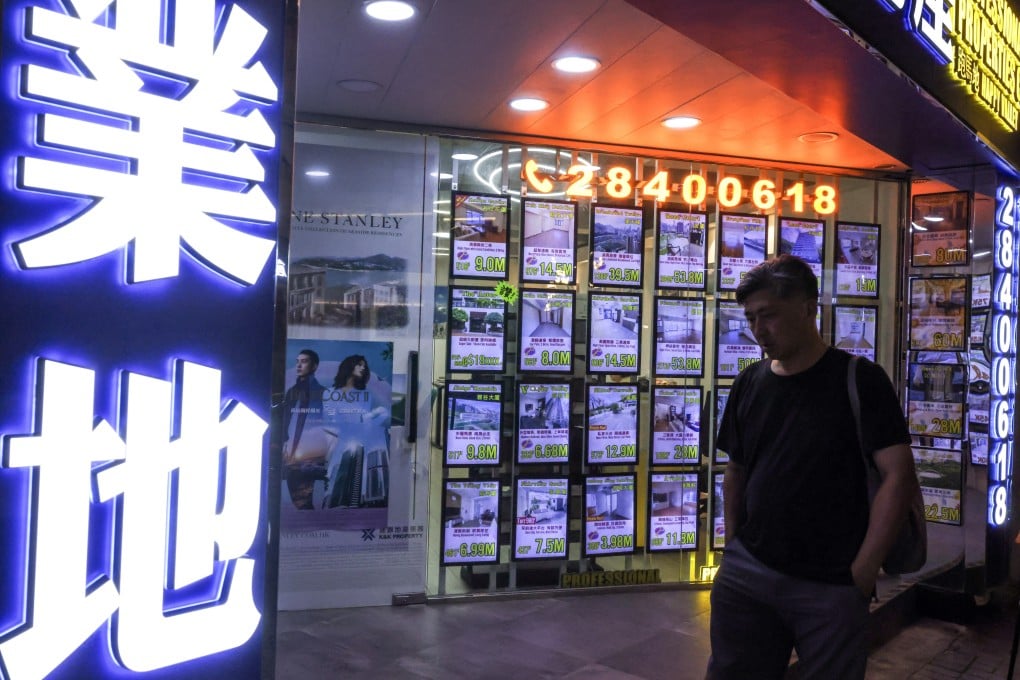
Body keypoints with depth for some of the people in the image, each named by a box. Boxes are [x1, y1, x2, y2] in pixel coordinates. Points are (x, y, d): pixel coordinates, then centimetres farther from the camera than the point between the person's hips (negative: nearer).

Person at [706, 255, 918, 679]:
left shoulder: (858, 380, -7)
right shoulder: (749, 383, 6)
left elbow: (898, 477, -11)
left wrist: (862, 572, -13)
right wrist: (732, 546, 5)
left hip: (832, 588, -4)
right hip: (746, 574, 4)